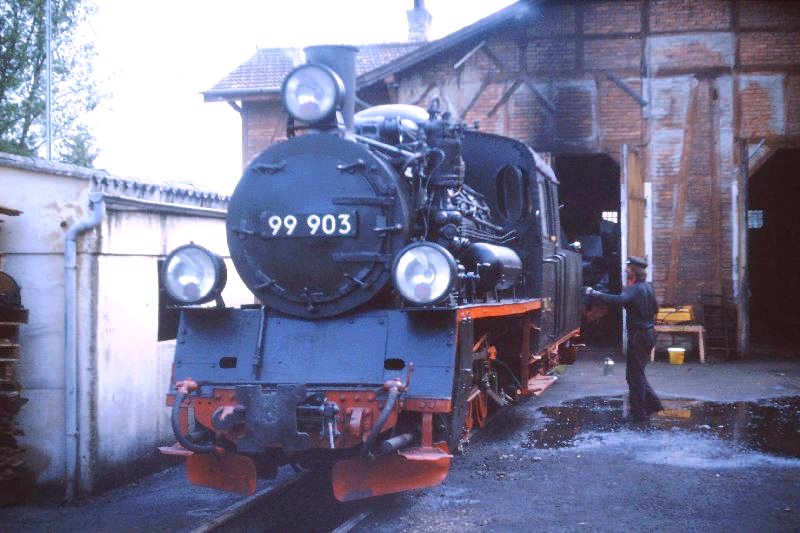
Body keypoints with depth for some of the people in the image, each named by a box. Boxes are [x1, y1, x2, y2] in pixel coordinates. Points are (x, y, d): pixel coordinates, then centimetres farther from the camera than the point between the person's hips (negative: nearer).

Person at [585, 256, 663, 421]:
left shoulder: (635, 289, -18)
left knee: (634, 374, -2)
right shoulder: (648, 287, 10)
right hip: (649, 332, 9)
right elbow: (655, 308, 23)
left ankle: (638, 412, 2)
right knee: (638, 372, 20)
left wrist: (595, 294, -39)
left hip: (638, 335, -9)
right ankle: (652, 403, 21)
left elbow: (619, 300, -38)